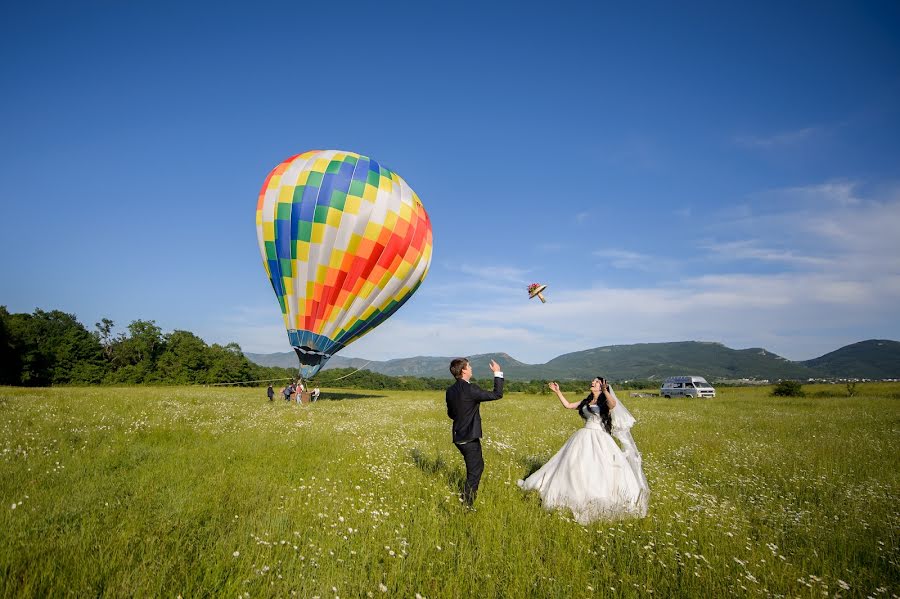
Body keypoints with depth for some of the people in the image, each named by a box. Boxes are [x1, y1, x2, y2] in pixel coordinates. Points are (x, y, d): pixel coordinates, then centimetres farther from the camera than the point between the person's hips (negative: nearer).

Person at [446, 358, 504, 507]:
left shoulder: (450, 390, 2)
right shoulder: (470, 389, -22)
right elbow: (497, 394, -16)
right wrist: (498, 373, -7)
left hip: (458, 437, 9)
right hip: (470, 438, -9)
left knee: (478, 466, 26)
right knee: (474, 472, 4)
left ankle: (466, 499, 39)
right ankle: (466, 505, 10)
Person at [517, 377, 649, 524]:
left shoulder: (605, 402, -4)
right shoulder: (585, 402, 16)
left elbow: (613, 404, -28)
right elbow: (568, 405, 19)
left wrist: (605, 390, -47)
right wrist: (558, 392, 14)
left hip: (600, 439, -6)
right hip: (584, 438, 6)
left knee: (604, 469, -14)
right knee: (575, 467, 10)